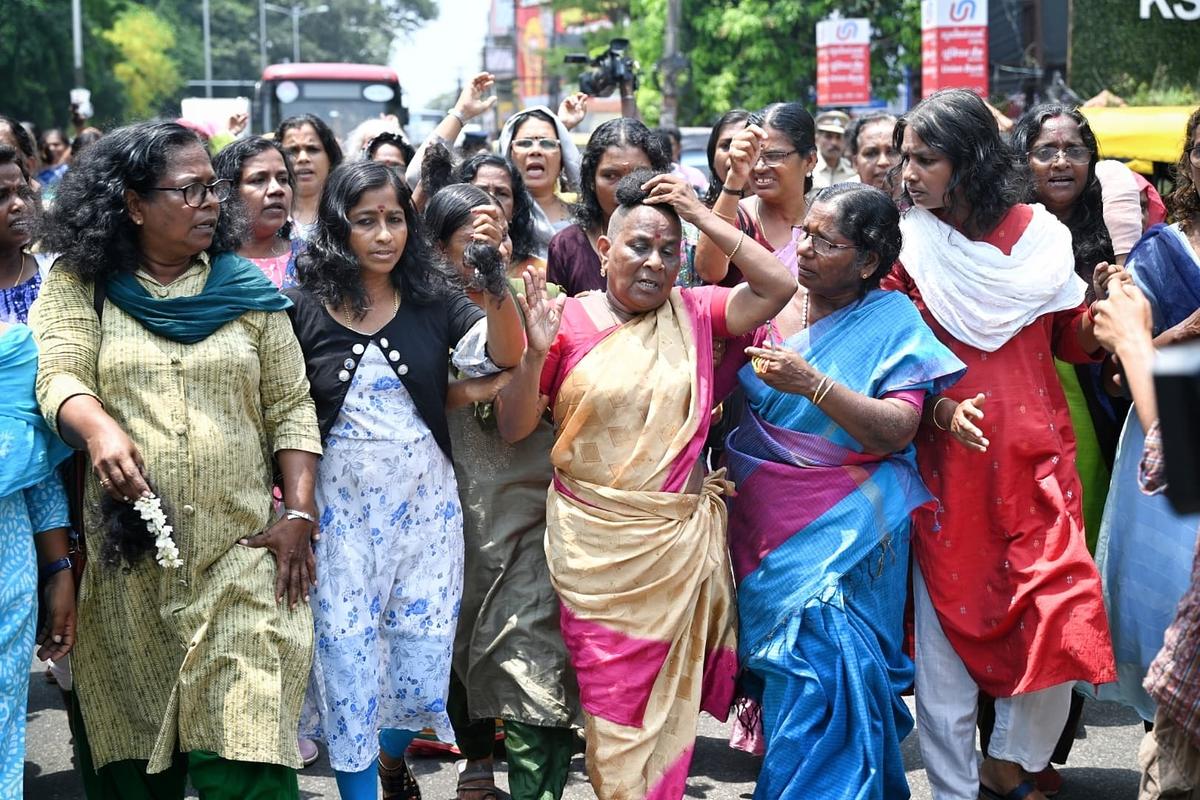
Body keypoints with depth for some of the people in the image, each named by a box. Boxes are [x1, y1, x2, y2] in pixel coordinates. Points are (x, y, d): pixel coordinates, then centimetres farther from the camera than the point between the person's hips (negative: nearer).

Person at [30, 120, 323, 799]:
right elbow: (60, 376, -9)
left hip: (243, 557, 1)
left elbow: (291, 409, 10)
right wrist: (100, 431, -30)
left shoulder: (248, 290, 10)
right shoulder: (79, 285, 5)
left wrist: (300, 514, -1)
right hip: (126, 559, -1)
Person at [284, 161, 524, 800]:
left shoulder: (433, 302, -1)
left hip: (425, 504, 2)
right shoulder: (302, 310, -3)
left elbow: (502, 354, -16)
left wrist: (493, 279, -32)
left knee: (422, 657, 9)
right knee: (347, 659, 0)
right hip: (339, 507, -1)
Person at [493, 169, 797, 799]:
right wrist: (536, 353, -17)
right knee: (613, 704, 2)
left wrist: (702, 217, -7)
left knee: (669, 704, 8)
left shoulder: (693, 313, 4)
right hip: (596, 549, -2)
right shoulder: (568, 323, -2)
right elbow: (513, 427, 0)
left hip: (682, 543, 2)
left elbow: (778, 286, -7)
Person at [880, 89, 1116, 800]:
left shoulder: (1039, 235, 4)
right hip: (947, 458, -1)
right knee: (949, 627, 0)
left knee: (1059, 620, -7)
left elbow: (1073, 341, 12)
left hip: (1035, 455, 1)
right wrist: (939, 409, -17)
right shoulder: (907, 246, 1)